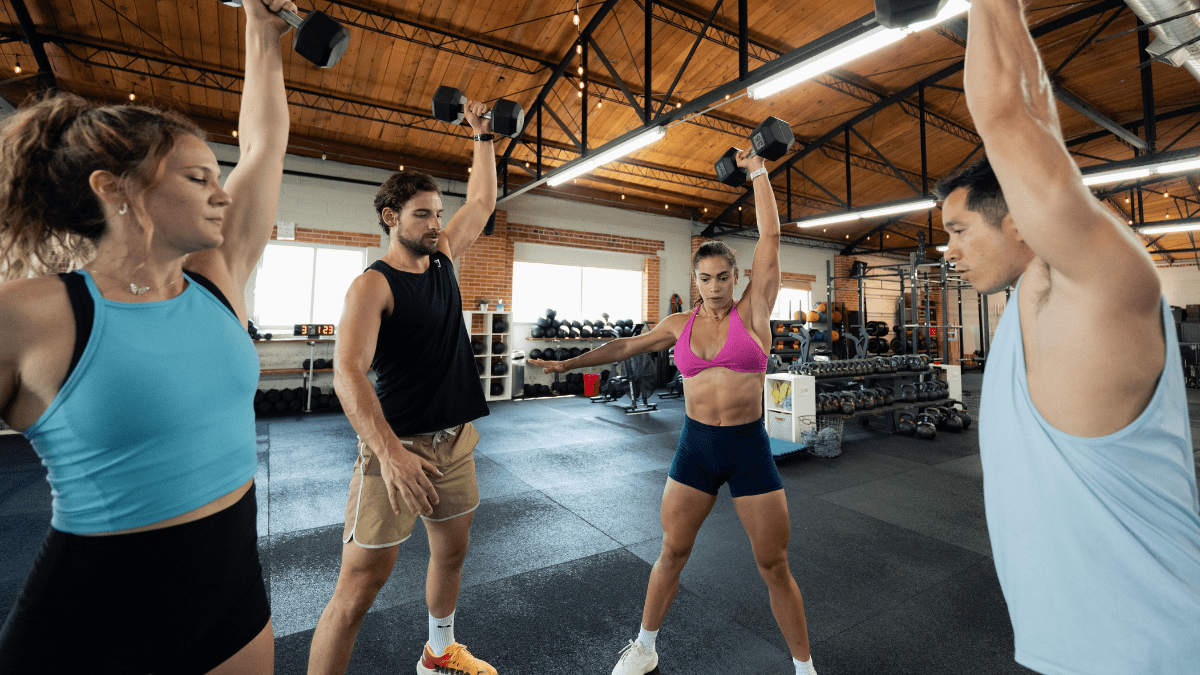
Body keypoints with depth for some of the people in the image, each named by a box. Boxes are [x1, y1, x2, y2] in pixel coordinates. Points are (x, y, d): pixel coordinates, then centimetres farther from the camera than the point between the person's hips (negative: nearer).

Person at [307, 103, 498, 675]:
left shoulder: (442, 260, 10)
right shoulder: (373, 285, -11)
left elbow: (482, 200, 19)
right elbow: (348, 372, -23)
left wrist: (482, 135, 17)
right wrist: (389, 452, -35)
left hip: (456, 440, 7)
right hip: (399, 446, -7)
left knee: (451, 553, 21)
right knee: (359, 588, 0)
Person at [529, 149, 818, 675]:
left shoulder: (752, 311, -4)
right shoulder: (681, 324, 4)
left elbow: (770, 237, -6)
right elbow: (627, 345, 14)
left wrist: (758, 173, -1)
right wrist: (570, 363, 16)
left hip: (749, 447, -2)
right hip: (695, 445, 3)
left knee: (774, 565, 10)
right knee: (672, 552, 15)